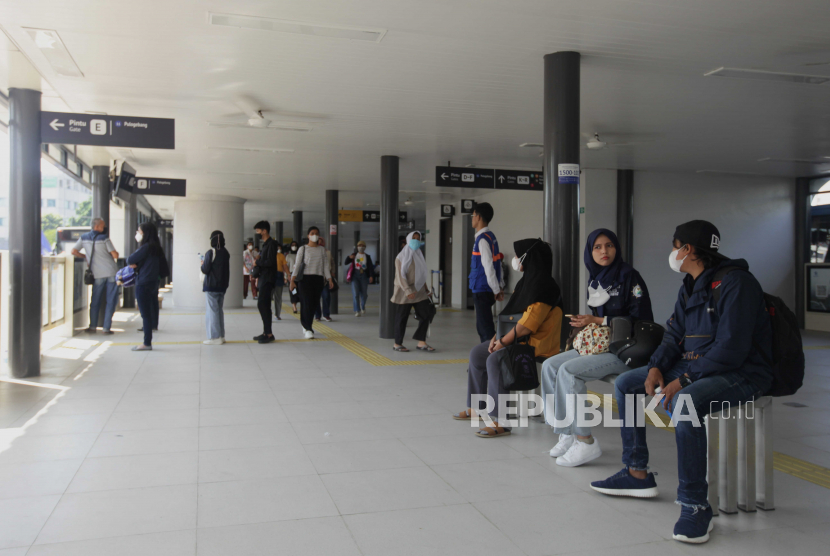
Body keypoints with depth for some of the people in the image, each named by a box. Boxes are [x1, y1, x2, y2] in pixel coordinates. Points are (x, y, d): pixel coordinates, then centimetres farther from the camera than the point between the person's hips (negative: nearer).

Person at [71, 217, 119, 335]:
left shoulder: (84, 238, 5)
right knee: (111, 301, 3)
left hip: (98, 274, 3)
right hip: (111, 272, -3)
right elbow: (115, 255, -9)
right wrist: (116, 254, 14)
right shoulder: (104, 238, -6)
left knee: (95, 301, 13)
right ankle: (107, 327, 1)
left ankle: (93, 326, 12)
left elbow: (74, 251, 3)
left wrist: (85, 257, 17)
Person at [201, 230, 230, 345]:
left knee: (212, 310, -2)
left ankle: (215, 337, -2)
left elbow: (205, 270, -11)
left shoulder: (210, 253, -13)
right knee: (219, 310, 13)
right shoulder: (226, 253, 5)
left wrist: (202, 264, 7)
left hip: (211, 286, -6)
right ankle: (221, 336, 15)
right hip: (222, 286, 6)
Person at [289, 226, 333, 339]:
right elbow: (297, 265, 0)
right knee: (307, 303, -10)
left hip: (318, 279, 3)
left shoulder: (322, 249, 13)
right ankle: (308, 329, -9)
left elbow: (326, 265, 12)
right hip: (305, 278, -3)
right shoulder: (303, 249, 5)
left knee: (314, 304, 3)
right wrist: (292, 280, -8)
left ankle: (306, 326, 20)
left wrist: (329, 279, 3)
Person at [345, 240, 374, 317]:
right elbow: (345, 262, 8)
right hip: (355, 275, 0)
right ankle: (357, 311, -9)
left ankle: (363, 307, 33)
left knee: (364, 294, 3)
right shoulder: (354, 255, 10)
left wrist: (371, 276, -17)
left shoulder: (367, 256, 7)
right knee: (355, 293, -11)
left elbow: (370, 267, -3)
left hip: (364, 276, 0)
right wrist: (349, 257, -13)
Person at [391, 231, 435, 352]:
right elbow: (400, 276, -15)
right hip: (404, 291, -6)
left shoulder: (419, 255, 13)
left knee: (425, 315, -3)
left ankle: (421, 342, 2)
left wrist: (426, 288, 14)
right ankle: (397, 344, 14)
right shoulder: (401, 257, -7)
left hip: (419, 291, 6)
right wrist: (408, 291, -25)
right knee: (401, 318, 2)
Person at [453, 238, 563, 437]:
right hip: (518, 338, 11)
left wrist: (504, 341, -17)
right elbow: (510, 314, 16)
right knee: (477, 353, 10)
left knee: (494, 360, -30)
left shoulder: (544, 287, -18)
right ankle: (475, 406, 19)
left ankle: (500, 422, -28)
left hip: (536, 344, -11)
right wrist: (497, 337, 4)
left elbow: (528, 323, -24)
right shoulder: (527, 281, 14)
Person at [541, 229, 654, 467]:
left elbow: (641, 320, -15)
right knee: (550, 365, -7)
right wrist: (585, 323, 2)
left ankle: (585, 441, -19)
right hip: (599, 344, 8)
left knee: (569, 370, -25)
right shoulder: (595, 279, 15)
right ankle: (568, 433, -4)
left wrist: (598, 321, -15)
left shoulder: (629, 277, -9)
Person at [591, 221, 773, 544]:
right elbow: (674, 335, 12)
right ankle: (636, 474, 15)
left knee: (684, 402, -39)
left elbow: (731, 349, -26)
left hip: (741, 373, -10)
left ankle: (695, 505, -27)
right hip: (694, 366, 10)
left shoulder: (734, 283, -18)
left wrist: (684, 380, -25)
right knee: (626, 384, 8)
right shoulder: (690, 287, 12)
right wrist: (656, 368, -7)